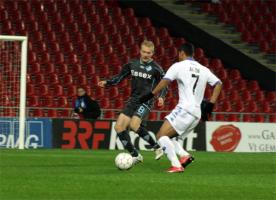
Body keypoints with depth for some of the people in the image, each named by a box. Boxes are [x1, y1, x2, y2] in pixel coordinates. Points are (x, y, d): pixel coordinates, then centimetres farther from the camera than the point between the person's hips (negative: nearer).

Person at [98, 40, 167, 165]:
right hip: (133, 100, 6)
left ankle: (156, 147, -11)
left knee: (134, 124, -28)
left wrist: (161, 97, -19)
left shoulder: (155, 68, -6)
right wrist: (106, 83, -2)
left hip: (146, 101, -6)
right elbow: (119, 78, 15)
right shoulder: (132, 64, 8)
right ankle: (135, 155, 7)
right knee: (119, 127, -3)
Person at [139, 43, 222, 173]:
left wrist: (150, 95, -8)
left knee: (161, 135, -9)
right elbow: (218, 84, 20)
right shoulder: (203, 69, 19)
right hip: (197, 114, 7)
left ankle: (176, 165, -23)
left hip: (185, 109, -7)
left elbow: (165, 81, -12)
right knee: (167, 137, 17)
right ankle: (184, 155, -7)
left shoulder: (179, 66, 0)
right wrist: (211, 103, 18)